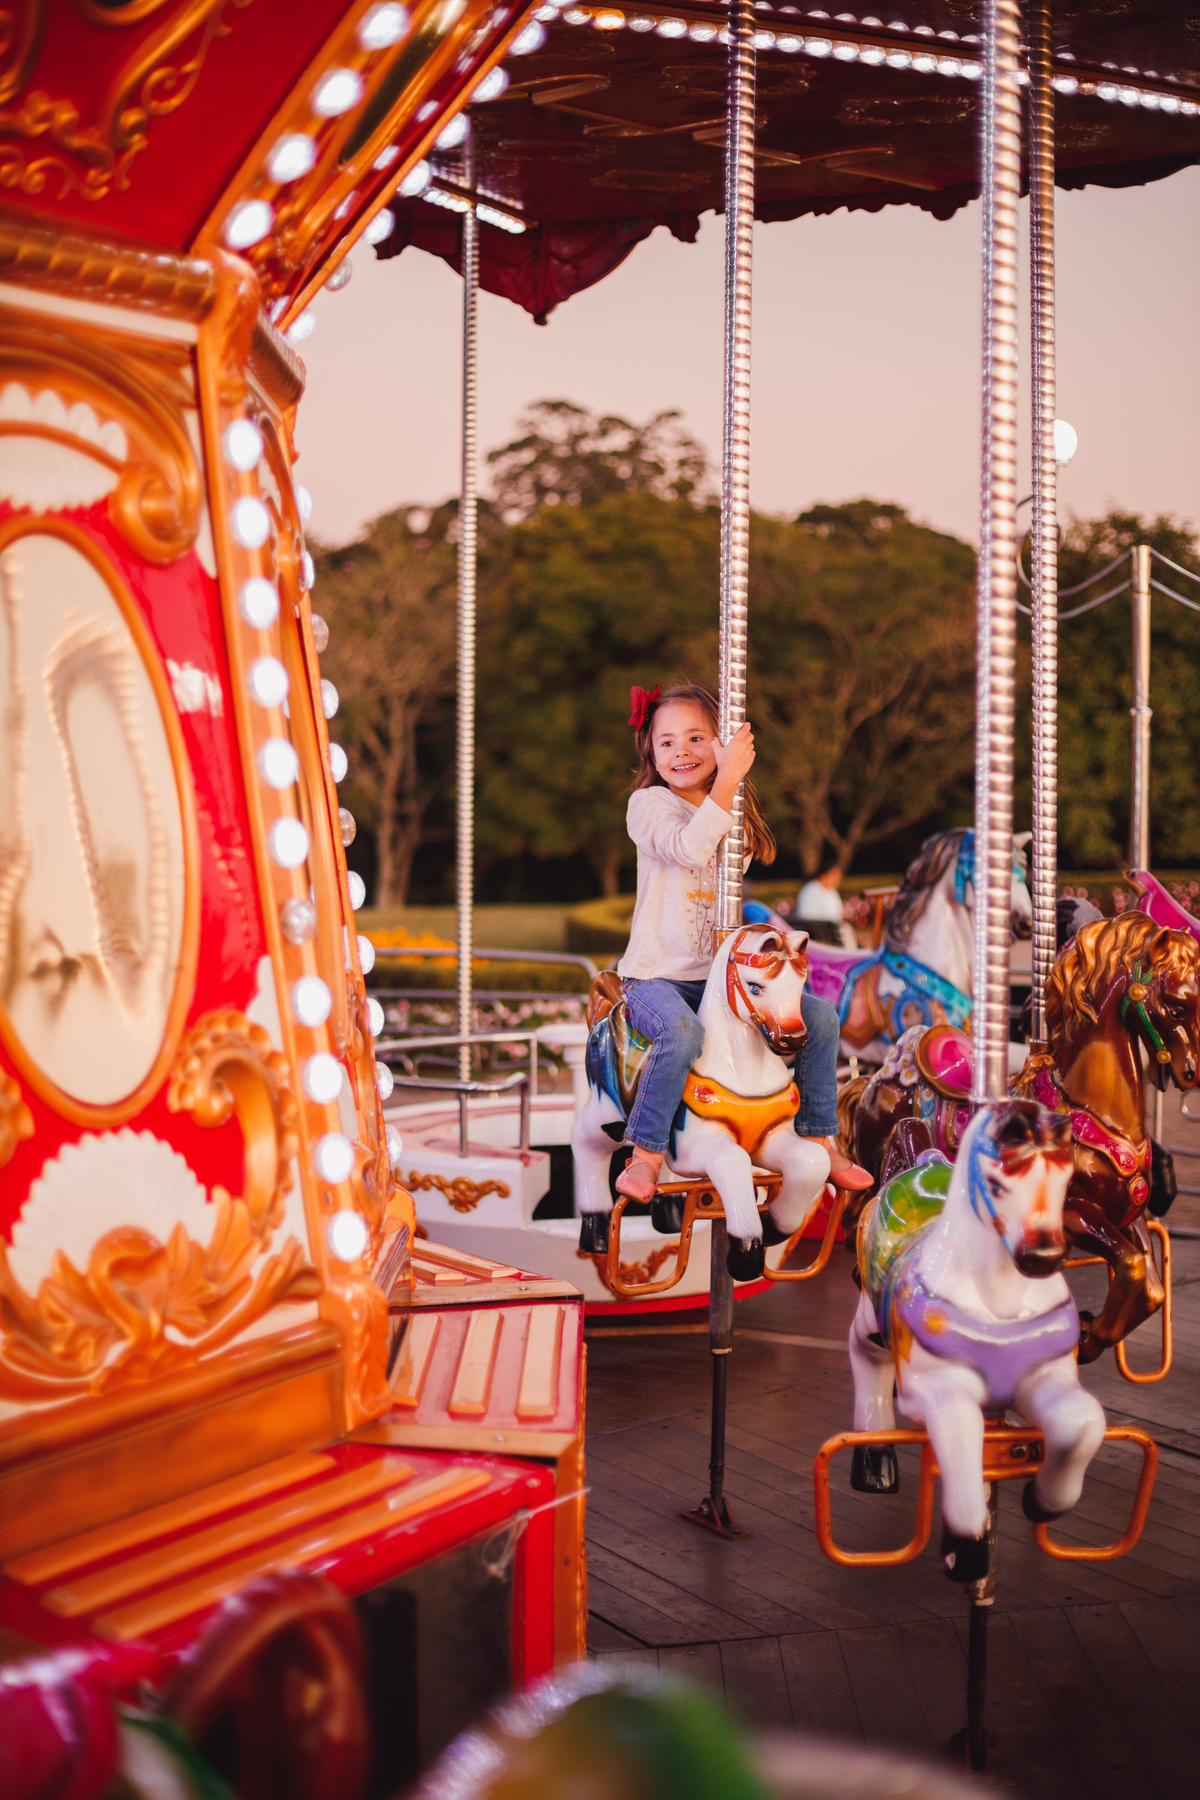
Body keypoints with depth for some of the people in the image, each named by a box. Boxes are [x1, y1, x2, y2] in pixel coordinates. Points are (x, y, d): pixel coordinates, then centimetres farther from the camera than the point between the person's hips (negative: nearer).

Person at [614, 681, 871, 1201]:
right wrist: (727, 779, -30)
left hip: (722, 974, 6)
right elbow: (691, 848, -25)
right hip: (657, 976, -6)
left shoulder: (736, 814, 12)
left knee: (820, 1015, -3)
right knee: (682, 1030, -37)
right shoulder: (648, 803, -8)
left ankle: (819, 1140, 10)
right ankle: (646, 1155, -24)